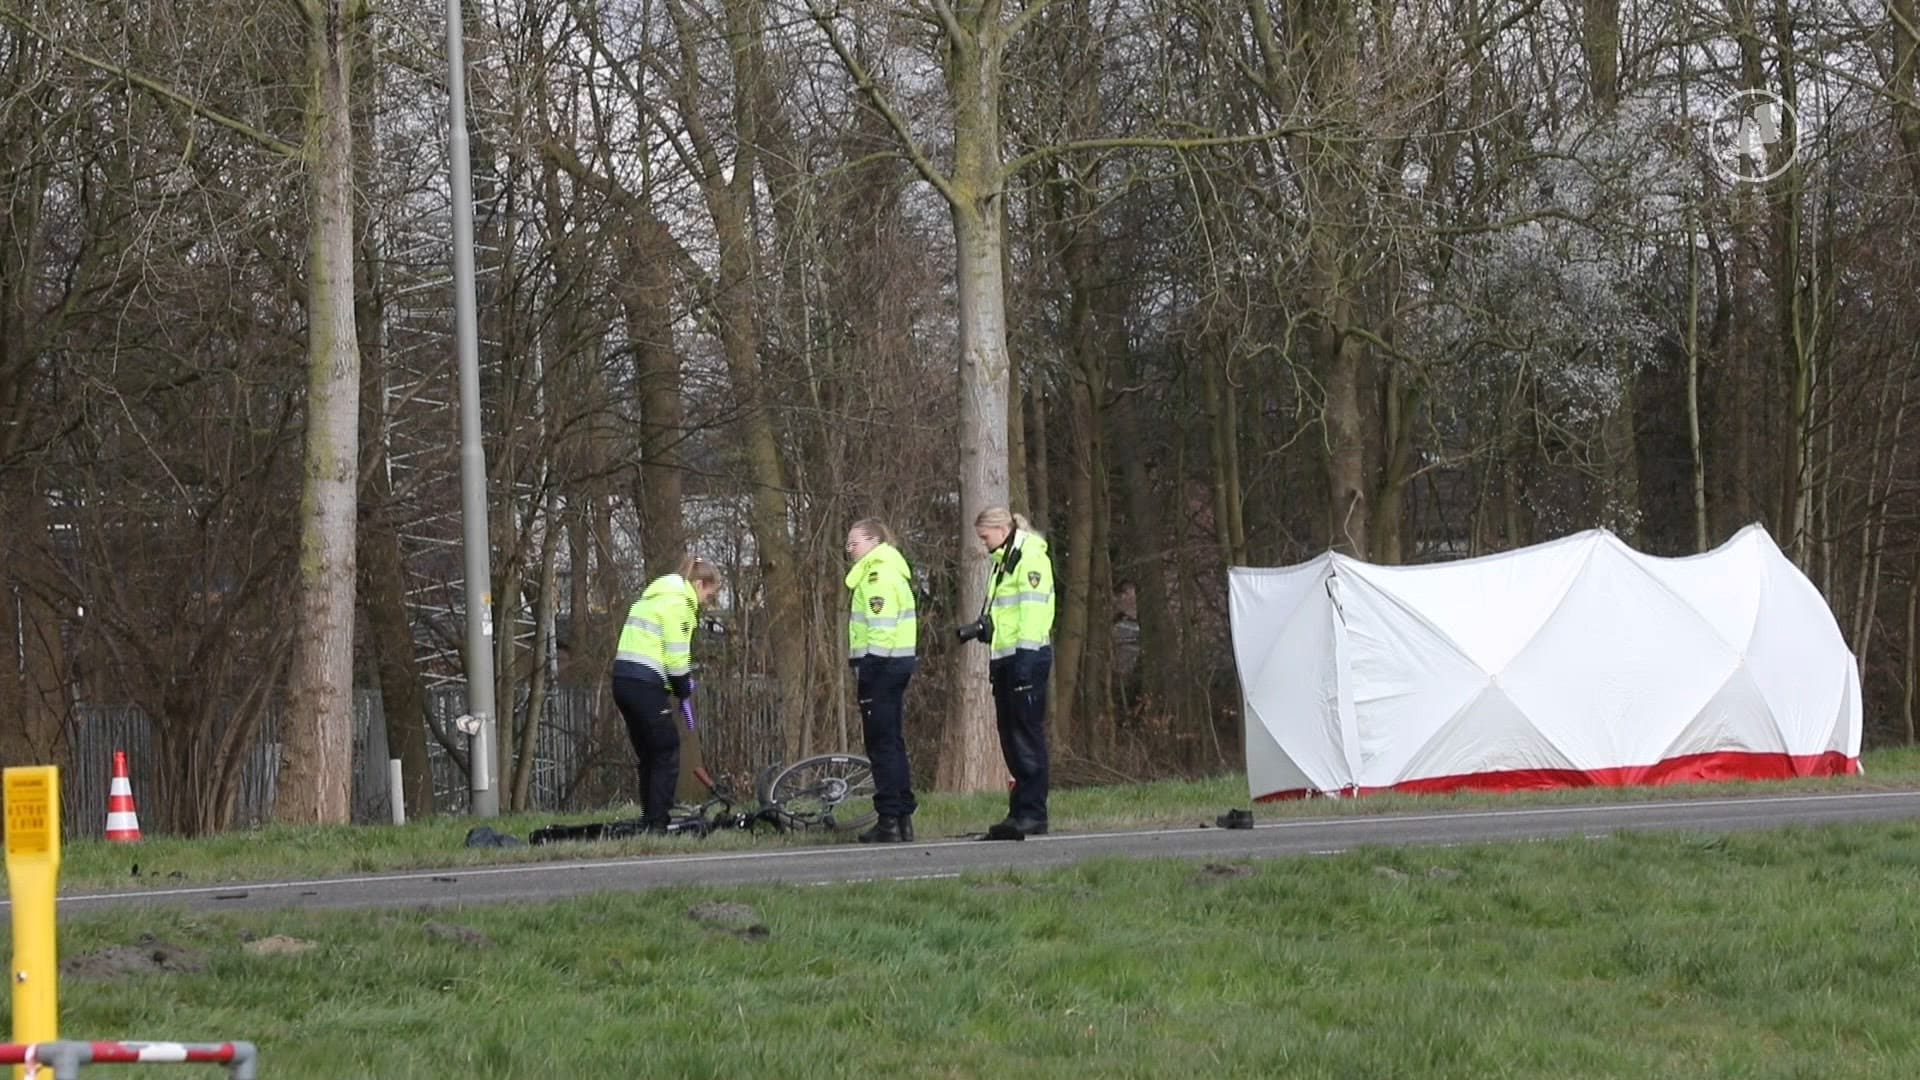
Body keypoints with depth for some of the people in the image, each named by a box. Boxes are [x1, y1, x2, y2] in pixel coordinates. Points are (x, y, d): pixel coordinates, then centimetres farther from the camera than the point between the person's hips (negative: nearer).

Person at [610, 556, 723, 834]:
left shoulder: (656, 597, 23)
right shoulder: (677, 603, -8)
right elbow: (676, 654, -13)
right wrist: (684, 688, 2)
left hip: (624, 680, 9)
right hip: (645, 684, -9)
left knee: (649, 756, 14)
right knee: (667, 756, -4)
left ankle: (648, 822, 14)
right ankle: (657, 824, -7)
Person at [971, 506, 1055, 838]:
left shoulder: (1031, 559, -9)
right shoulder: (1002, 563, 21)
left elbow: (1033, 610, -17)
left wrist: (1026, 657, -21)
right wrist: (983, 630, 12)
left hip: (1027, 657, -10)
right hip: (1005, 658, 10)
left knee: (1027, 733, -10)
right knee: (1010, 735, 8)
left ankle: (1032, 813, -10)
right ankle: (1022, 812, 10)